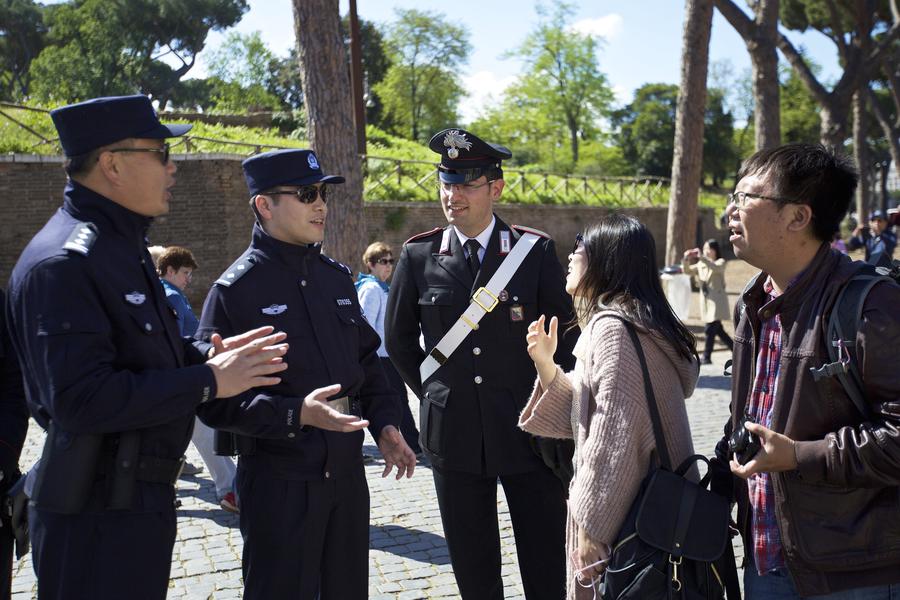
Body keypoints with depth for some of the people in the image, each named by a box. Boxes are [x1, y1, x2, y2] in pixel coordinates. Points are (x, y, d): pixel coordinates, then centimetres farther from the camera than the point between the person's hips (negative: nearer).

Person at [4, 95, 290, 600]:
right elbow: (80, 398, -28)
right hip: (96, 516, -10)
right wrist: (206, 382, -22)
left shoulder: (124, 245, 13)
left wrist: (205, 357, 3)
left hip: (142, 498, 10)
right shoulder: (63, 263, -21)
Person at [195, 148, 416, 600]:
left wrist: (384, 424, 4)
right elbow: (216, 401, -15)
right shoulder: (236, 288, -11)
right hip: (279, 482, -6)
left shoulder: (336, 276, 9)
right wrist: (296, 415, -26)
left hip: (347, 474, 7)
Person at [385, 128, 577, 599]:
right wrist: (435, 395, 9)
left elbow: (564, 338, 1)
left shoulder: (536, 251, -5)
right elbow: (399, 339, 12)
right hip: (454, 435, 2)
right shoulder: (419, 255, -1)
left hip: (529, 432, -1)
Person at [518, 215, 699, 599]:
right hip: (631, 506, 9)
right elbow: (587, 416, 13)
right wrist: (545, 363, 2)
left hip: (628, 513, -9)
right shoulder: (612, 320, 13)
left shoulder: (613, 326, -18)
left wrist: (592, 524, -20)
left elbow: (617, 436, -23)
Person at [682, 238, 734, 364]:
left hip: (717, 301, -7)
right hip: (706, 300, 7)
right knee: (718, 329, 13)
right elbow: (687, 270, 4)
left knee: (709, 330, -10)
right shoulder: (700, 264, 14)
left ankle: (706, 358, -4)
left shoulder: (721, 262, -4)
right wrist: (686, 259, -16)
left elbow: (715, 267, -26)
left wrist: (701, 257, -37)